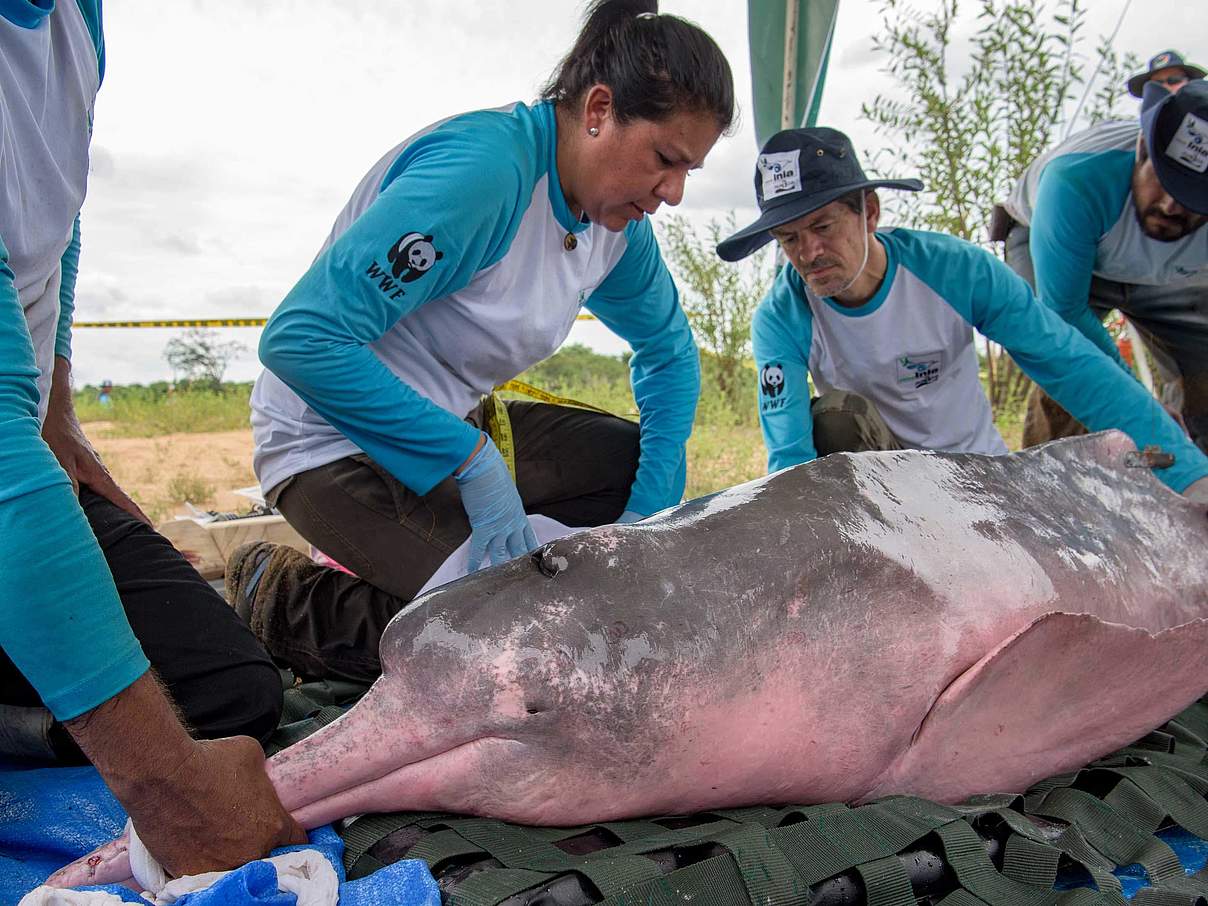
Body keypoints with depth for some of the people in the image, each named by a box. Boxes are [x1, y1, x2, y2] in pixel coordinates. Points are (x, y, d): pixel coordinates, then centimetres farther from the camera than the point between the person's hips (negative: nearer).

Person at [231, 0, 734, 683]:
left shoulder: (619, 220, -1)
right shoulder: (483, 167, -28)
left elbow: (670, 353, 13)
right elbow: (300, 339, -32)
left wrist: (651, 511, -1)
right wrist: (473, 462, -29)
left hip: (455, 423, 9)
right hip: (337, 441, -8)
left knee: (644, 462, 3)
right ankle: (280, 600, 1)